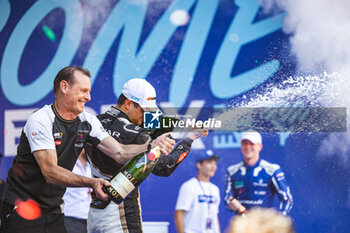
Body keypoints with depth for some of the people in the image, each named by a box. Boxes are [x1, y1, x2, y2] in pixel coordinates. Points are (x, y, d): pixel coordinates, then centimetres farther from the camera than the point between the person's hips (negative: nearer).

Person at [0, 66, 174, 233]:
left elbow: (119, 153, -3)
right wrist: (91, 182, -38)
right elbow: (50, 173, -26)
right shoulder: (39, 121, -18)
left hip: (53, 209, 6)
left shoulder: (87, 122, 3)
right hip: (21, 208, -6)